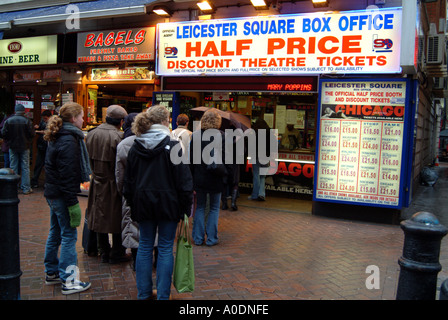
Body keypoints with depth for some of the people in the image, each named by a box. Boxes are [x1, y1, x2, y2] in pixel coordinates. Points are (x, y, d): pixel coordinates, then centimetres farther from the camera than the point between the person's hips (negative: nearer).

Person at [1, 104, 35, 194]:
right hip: (24, 147, -2)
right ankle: (26, 188, 5)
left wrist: (9, 141, 13)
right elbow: (32, 134, -11)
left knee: (13, 167, 10)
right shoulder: (27, 121, -11)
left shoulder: (8, 121, -5)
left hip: (13, 147, 2)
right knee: (25, 167, 5)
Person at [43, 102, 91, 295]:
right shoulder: (68, 141, -18)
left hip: (53, 192, 10)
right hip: (62, 194, -10)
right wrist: (73, 203, -21)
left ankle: (51, 273, 30)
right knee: (69, 235, -4)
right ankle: (68, 281, 3)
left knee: (55, 233, 18)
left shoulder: (58, 138, 13)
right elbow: (68, 175, -22)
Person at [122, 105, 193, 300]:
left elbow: (128, 181, 10)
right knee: (165, 248, 5)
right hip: (167, 203, -4)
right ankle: (163, 295, 11)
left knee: (145, 246, 13)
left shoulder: (136, 148, 4)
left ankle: (143, 293, 21)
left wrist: (132, 203, 17)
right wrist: (185, 207, -5)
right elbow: (184, 181, -12)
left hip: (143, 203, 4)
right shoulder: (173, 147, -10)